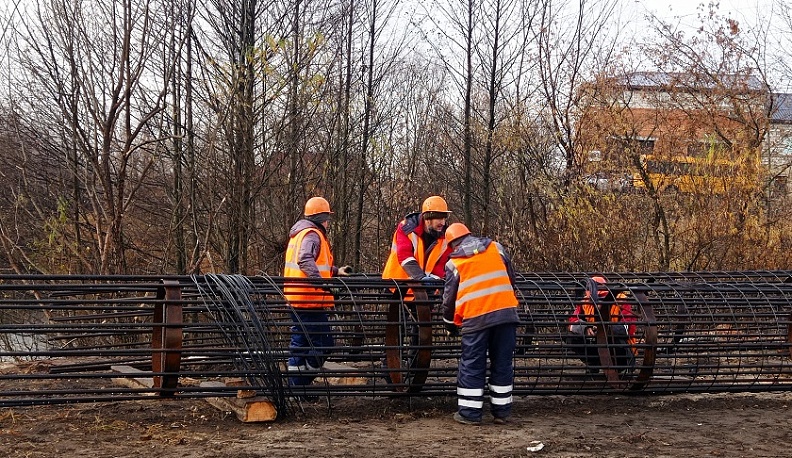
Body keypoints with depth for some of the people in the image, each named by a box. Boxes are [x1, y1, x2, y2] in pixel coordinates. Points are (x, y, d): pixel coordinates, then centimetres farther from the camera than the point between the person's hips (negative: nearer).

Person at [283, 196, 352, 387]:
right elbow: (305, 260, -31)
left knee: (299, 342, 14)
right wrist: (320, 280, -41)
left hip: (295, 299, 10)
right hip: (309, 300, -10)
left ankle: (294, 384, 17)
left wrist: (336, 271, 32)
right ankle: (301, 383, -7)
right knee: (323, 343, -6)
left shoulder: (300, 233, 20)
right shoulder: (312, 235, -12)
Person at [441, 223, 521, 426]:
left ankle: (470, 413, 6)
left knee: (472, 365, 5)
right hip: (506, 313, 3)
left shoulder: (454, 263, 9)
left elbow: (449, 297, 13)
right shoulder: (495, 248, 14)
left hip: (476, 317, -2)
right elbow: (511, 278, 20)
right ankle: (502, 411, 13)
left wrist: (451, 325, 27)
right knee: (503, 363, 10)